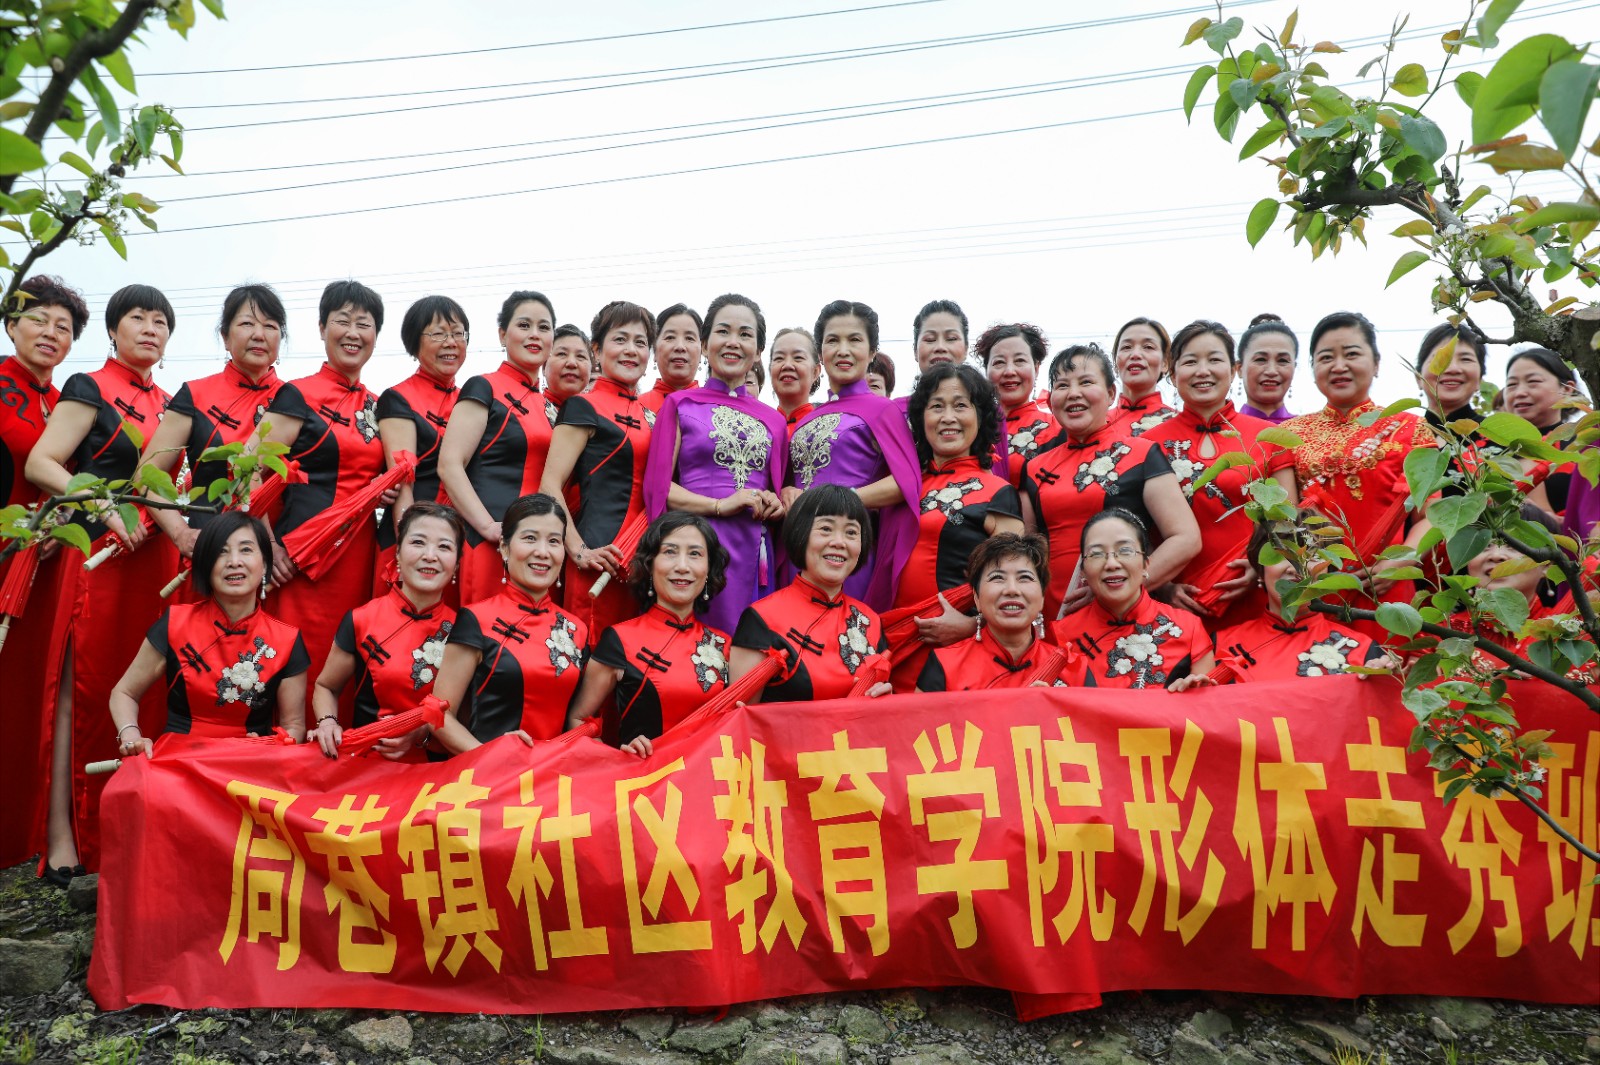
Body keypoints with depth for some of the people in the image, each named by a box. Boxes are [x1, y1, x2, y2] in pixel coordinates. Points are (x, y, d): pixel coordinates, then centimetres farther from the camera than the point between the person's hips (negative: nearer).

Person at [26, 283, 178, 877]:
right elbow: (40, 464, -10)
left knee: (143, 689, 5)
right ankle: (63, 840, -1)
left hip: (155, 554, 6)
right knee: (84, 687, -5)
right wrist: (108, 510, -18)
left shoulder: (165, 402, 18)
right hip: (101, 552, -6)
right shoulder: (90, 390, 0)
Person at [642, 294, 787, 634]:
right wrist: (720, 505, -13)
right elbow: (657, 486, -1)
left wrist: (776, 506, 1)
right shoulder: (679, 405, 6)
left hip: (755, 549, 3)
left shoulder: (773, 421, 16)